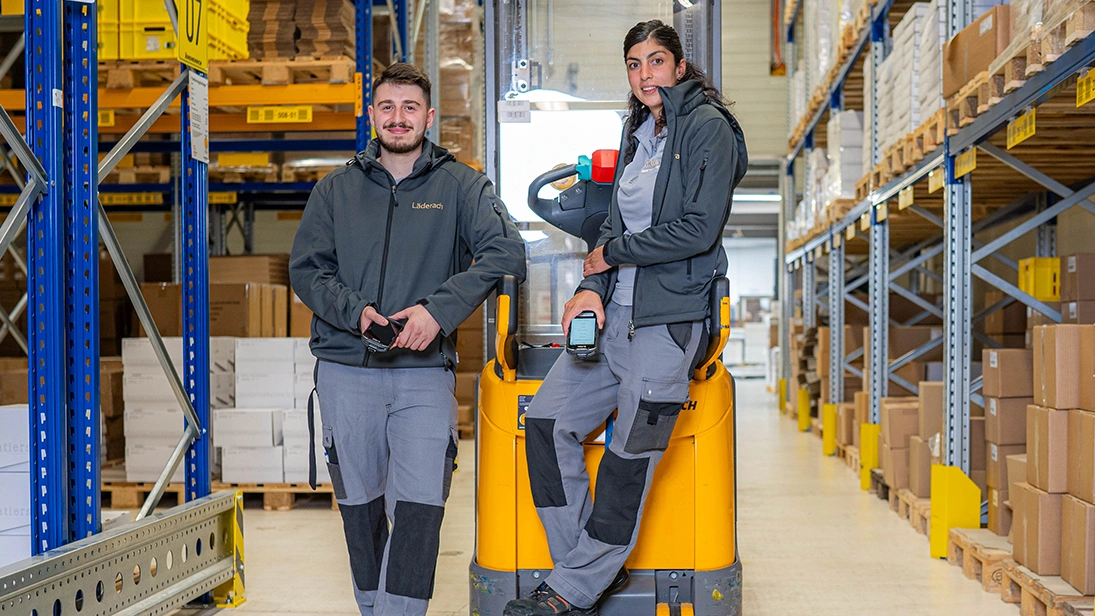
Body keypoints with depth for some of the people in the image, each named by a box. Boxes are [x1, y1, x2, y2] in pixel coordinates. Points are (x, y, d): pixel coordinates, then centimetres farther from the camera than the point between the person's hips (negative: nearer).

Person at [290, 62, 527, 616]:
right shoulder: (335, 190, 12)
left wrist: (439, 308, -20)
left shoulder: (461, 186, 6)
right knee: (360, 506, 10)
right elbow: (306, 269, 8)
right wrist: (354, 310, -11)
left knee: (420, 506, -11)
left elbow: (505, 252, -8)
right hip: (346, 370, 2)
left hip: (425, 372, -2)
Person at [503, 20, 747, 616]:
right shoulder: (638, 133, 16)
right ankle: (594, 566, 10)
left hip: (670, 320, -8)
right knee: (547, 419, 2)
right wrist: (592, 286, -1)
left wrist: (612, 254, -7)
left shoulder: (708, 128, -7)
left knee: (631, 456, -5)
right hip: (616, 312, 8)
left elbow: (698, 230, -15)